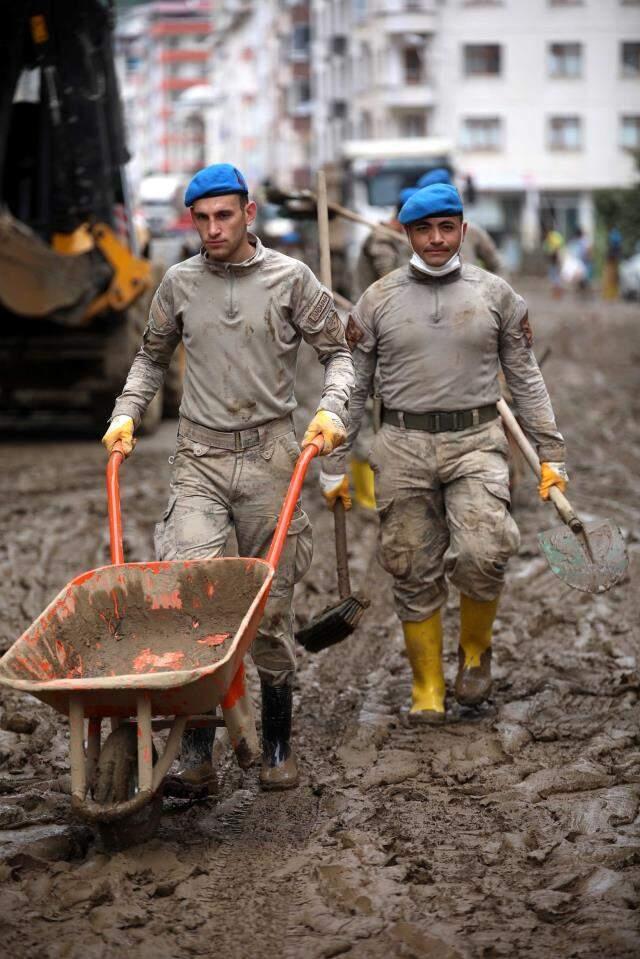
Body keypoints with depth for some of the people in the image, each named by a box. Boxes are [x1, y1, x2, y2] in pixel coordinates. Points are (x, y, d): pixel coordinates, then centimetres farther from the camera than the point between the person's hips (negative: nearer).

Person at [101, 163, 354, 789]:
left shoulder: (290, 279, 1)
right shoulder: (179, 283, 8)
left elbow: (336, 353, 6)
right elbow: (152, 357, 22)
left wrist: (331, 409, -11)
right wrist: (126, 413, 8)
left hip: (271, 455, -1)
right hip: (200, 457, 1)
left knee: (272, 606, 4)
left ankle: (277, 743, 19)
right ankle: (196, 739, -9)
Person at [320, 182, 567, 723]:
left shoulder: (496, 295, 6)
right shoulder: (378, 301, 6)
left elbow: (526, 380, 11)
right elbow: (352, 387, 9)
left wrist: (550, 454, 7)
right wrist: (335, 465, 6)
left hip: (476, 441, -1)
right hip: (404, 447, 1)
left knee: (482, 554, -19)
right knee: (415, 574, 3)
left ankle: (476, 648, 9)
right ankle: (427, 687, 18)